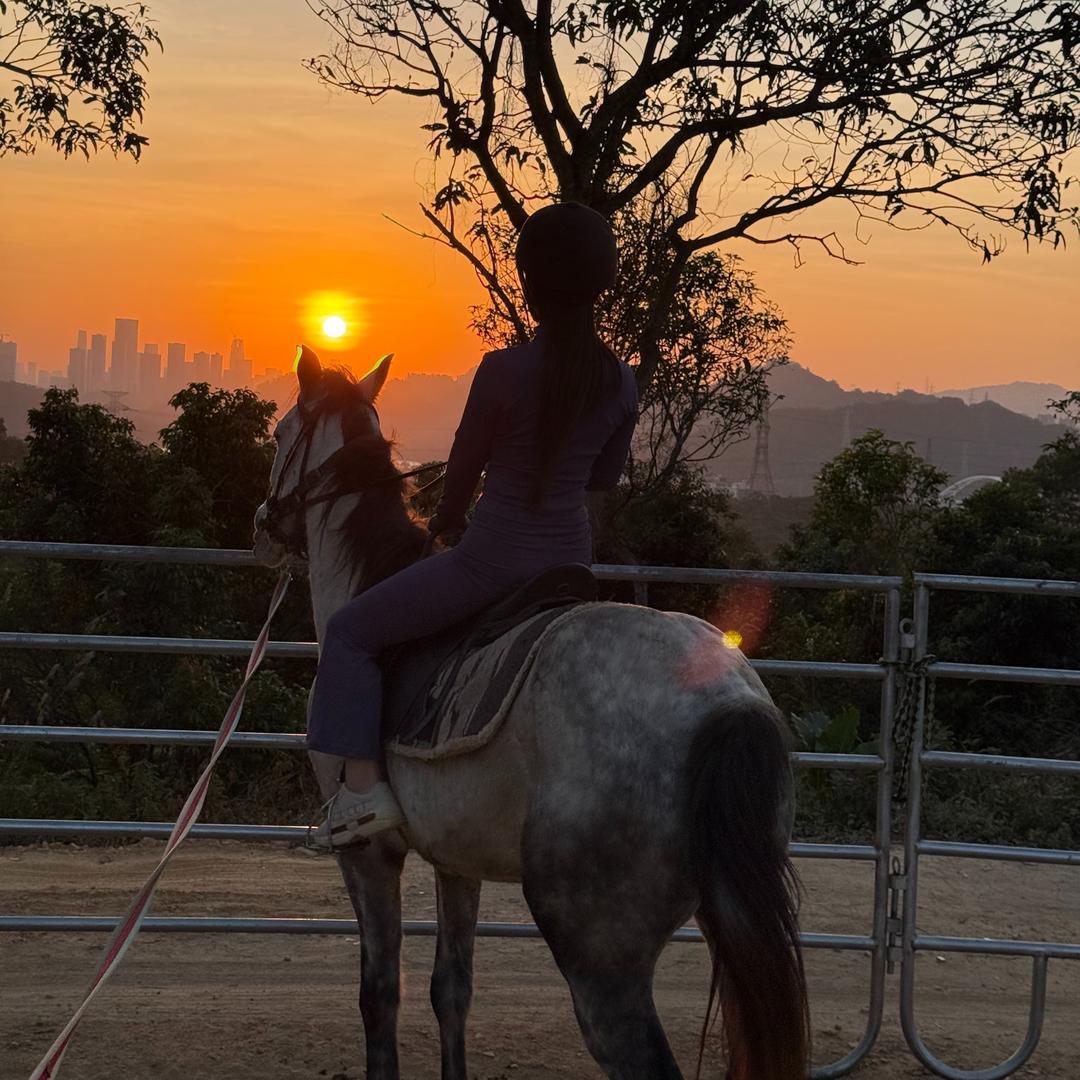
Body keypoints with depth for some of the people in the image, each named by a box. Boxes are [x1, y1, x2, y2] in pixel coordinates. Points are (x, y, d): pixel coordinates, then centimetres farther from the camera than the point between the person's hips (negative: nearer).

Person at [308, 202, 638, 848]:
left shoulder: (504, 371, -16)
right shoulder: (621, 384, -2)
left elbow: (464, 467, -3)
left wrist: (447, 521, 17)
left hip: (491, 560, -5)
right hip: (572, 563, 6)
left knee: (352, 633, 11)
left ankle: (362, 784, 2)